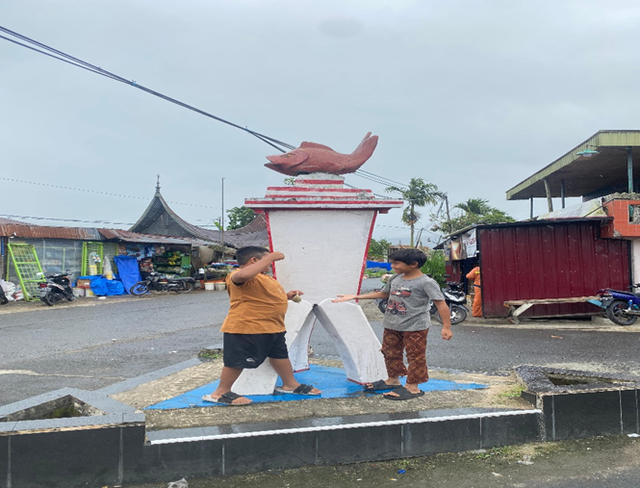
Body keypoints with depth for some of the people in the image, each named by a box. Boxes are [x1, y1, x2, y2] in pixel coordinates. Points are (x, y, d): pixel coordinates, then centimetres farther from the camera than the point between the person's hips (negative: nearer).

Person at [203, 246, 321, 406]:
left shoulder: (264, 278, 16)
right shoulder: (242, 276, -20)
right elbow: (243, 275, -45)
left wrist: (287, 296, 15)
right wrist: (271, 256, -36)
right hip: (245, 328, -11)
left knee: (280, 354, 21)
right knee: (237, 360, -1)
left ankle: (290, 384, 38)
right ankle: (221, 393, 15)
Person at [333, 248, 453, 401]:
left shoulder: (426, 282, -16)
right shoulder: (396, 279, 7)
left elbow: (441, 303, -18)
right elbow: (383, 293, 20)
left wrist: (446, 327, -24)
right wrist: (355, 296, 18)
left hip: (415, 326, -8)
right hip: (392, 325, 8)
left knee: (415, 356, 0)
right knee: (390, 353, 16)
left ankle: (412, 387, 9)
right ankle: (393, 379, 33)